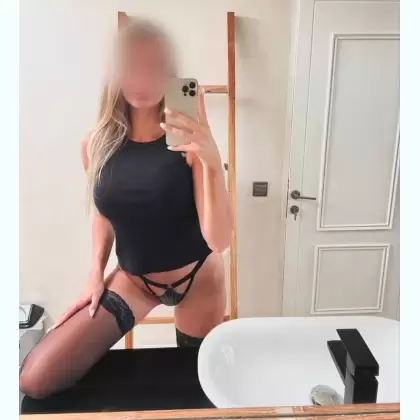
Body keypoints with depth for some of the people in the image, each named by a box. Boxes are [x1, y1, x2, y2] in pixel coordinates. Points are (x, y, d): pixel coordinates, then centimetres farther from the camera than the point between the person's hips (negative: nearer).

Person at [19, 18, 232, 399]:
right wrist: (96, 274, 1)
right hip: (132, 279, 2)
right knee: (35, 379, -5)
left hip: (198, 278, -2)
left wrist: (213, 160, -38)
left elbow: (218, 239, -27)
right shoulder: (96, 145, -10)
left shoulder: (190, 142, -20)